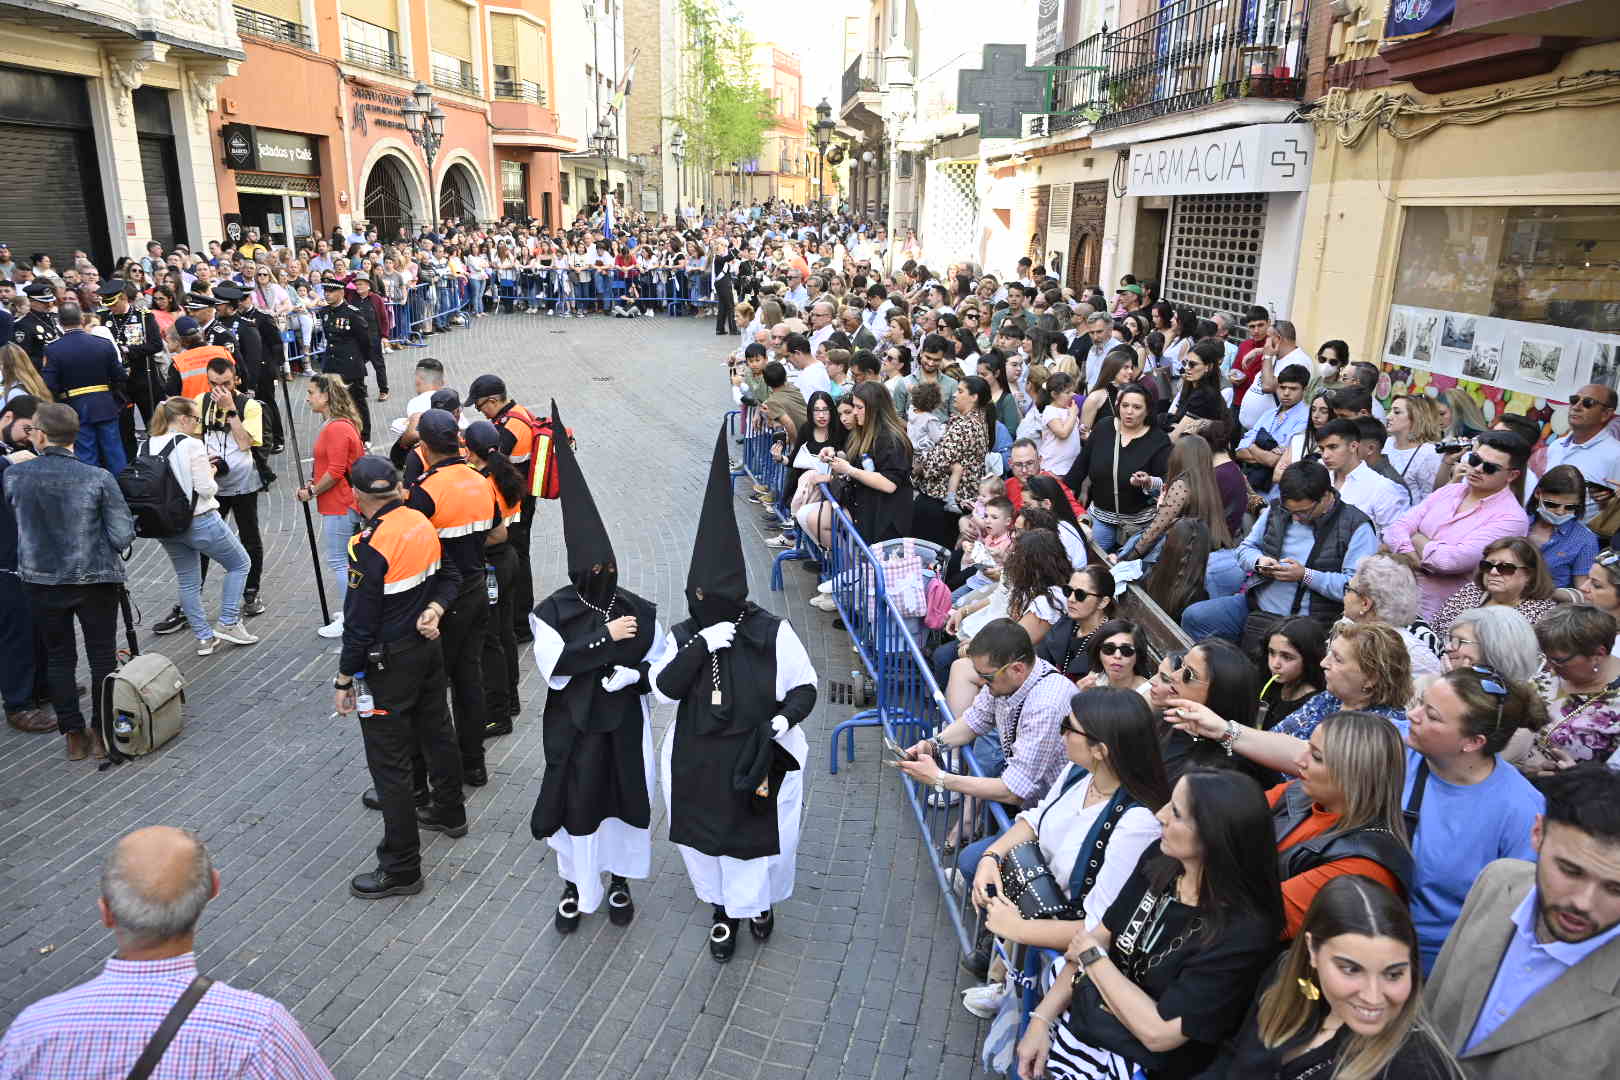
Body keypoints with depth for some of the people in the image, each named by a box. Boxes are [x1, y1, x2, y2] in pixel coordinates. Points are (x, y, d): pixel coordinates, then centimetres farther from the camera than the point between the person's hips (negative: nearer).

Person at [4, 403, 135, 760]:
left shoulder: (14, 475, -10)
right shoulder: (98, 478, -18)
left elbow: (19, 518, 9)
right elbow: (123, 536, -16)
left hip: (41, 580, 2)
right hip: (96, 580, -2)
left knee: (58, 657, 16)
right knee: (103, 657, 12)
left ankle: (74, 737, 22)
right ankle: (102, 735, 19)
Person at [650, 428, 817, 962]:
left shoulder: (772, 634, -13)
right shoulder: (684, 635, -4)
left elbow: (805, 686, -5)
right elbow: (664, 689, -14)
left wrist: (783, 719, -24)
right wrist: (700, 647, -26)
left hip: (762, 759, -2)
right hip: (699, 764, 3)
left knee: (761, 838, 14)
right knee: (708, 838, 17)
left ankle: (759, 901, 48)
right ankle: (724, 911, 45)